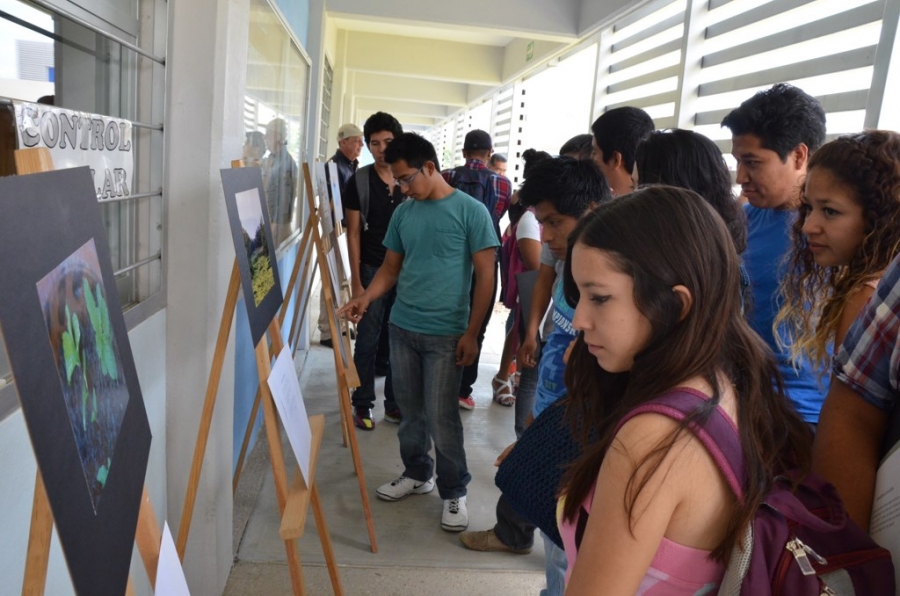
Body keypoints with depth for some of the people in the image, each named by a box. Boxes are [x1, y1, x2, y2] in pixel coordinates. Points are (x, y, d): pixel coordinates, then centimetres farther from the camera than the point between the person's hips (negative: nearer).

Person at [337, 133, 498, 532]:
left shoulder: (471, 211, -7)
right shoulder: (403, 213, 8)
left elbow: (485, 275, -7)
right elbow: (391, 268, 14)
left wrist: (471, 332, -11)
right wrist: (365, 298, -5)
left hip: (446, 335, -5)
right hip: (401, 328, 5)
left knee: (441, 417, -1)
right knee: (410, 411, 14)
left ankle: (454, 492, 17)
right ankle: (416, 473, 34)